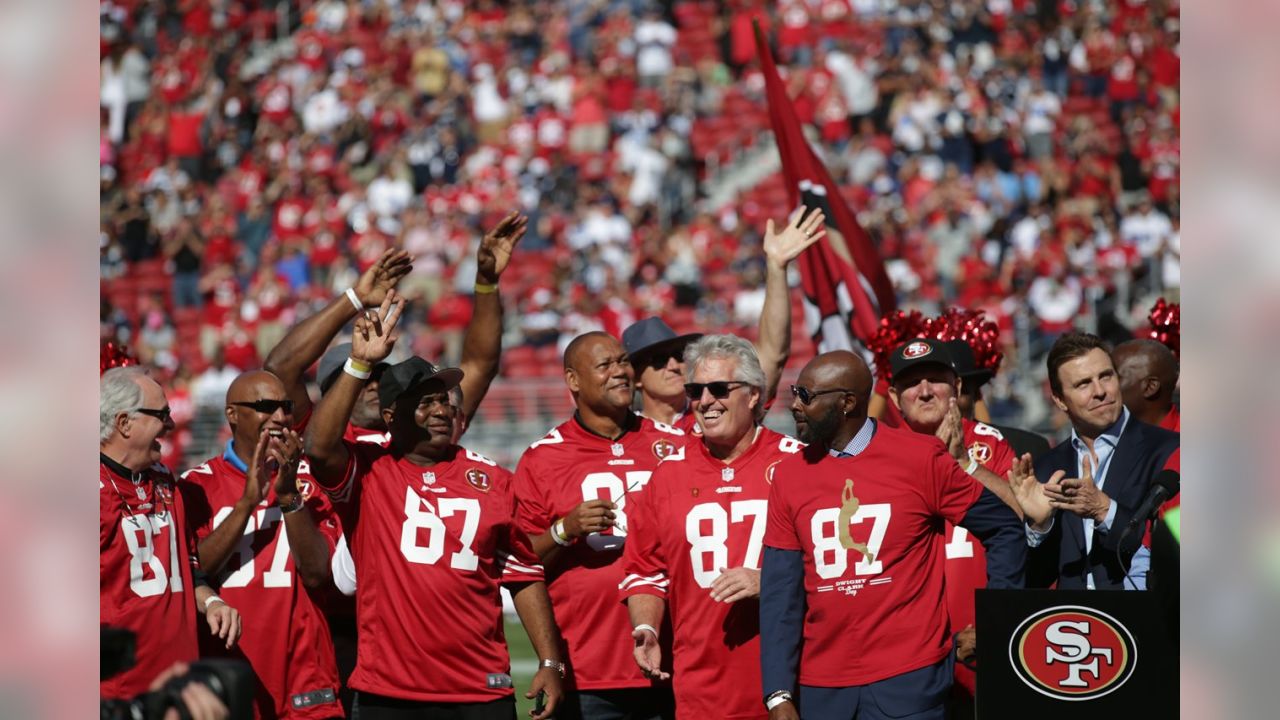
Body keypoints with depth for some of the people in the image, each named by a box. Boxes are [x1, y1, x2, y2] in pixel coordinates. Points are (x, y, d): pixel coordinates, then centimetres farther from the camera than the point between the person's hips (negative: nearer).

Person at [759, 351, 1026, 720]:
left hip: (908, 681, -3)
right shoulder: (789, 475, 4)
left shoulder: (921, 460, -5)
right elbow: (780, 593, 1)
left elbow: (1005, 530, 4)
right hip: (820, 686, 3)